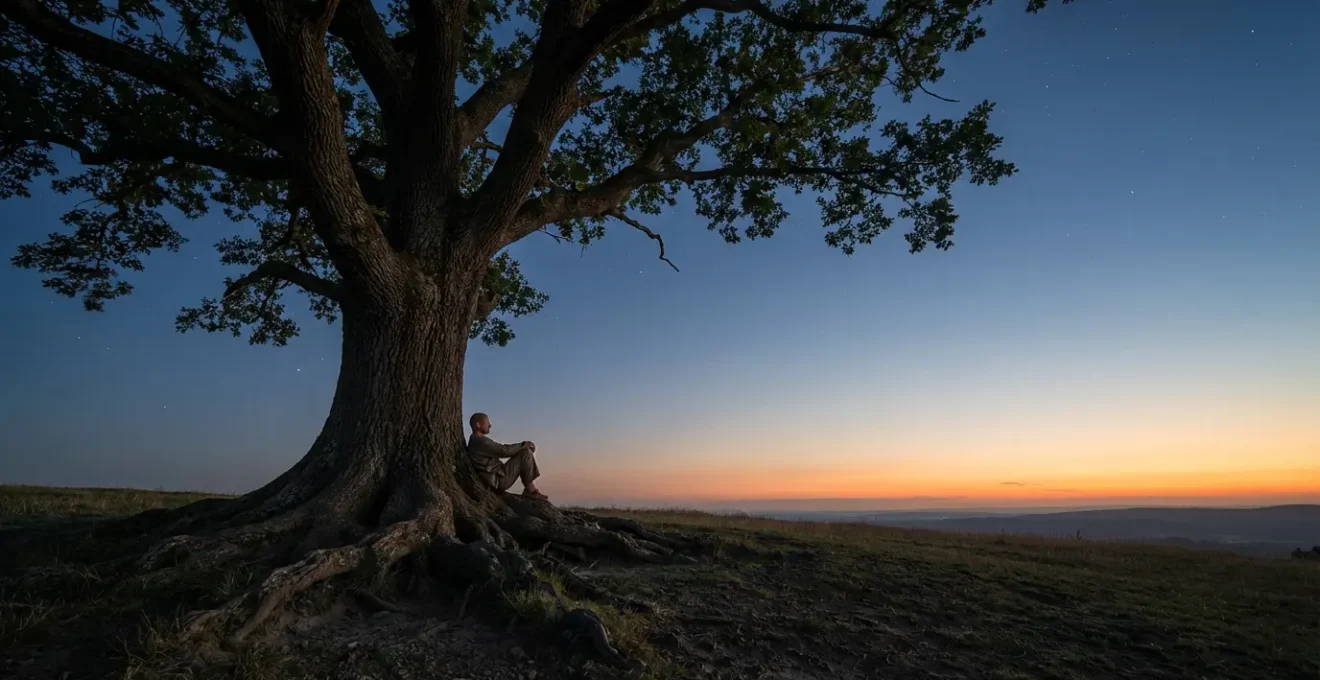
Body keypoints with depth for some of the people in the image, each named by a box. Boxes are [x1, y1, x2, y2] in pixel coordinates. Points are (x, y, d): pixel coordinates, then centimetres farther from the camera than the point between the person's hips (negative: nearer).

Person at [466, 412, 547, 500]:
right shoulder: (481, 441, -17)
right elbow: (505, 450, -22)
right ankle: (530, 490, -7)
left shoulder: (475, 441, 16)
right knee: (526, 452, -14)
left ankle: (532, 489, 5)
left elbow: (500, 451, 17)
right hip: (499, 480, -10)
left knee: (527, 451, 13)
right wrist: (525, 444, -10)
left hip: (498, 478, 10)